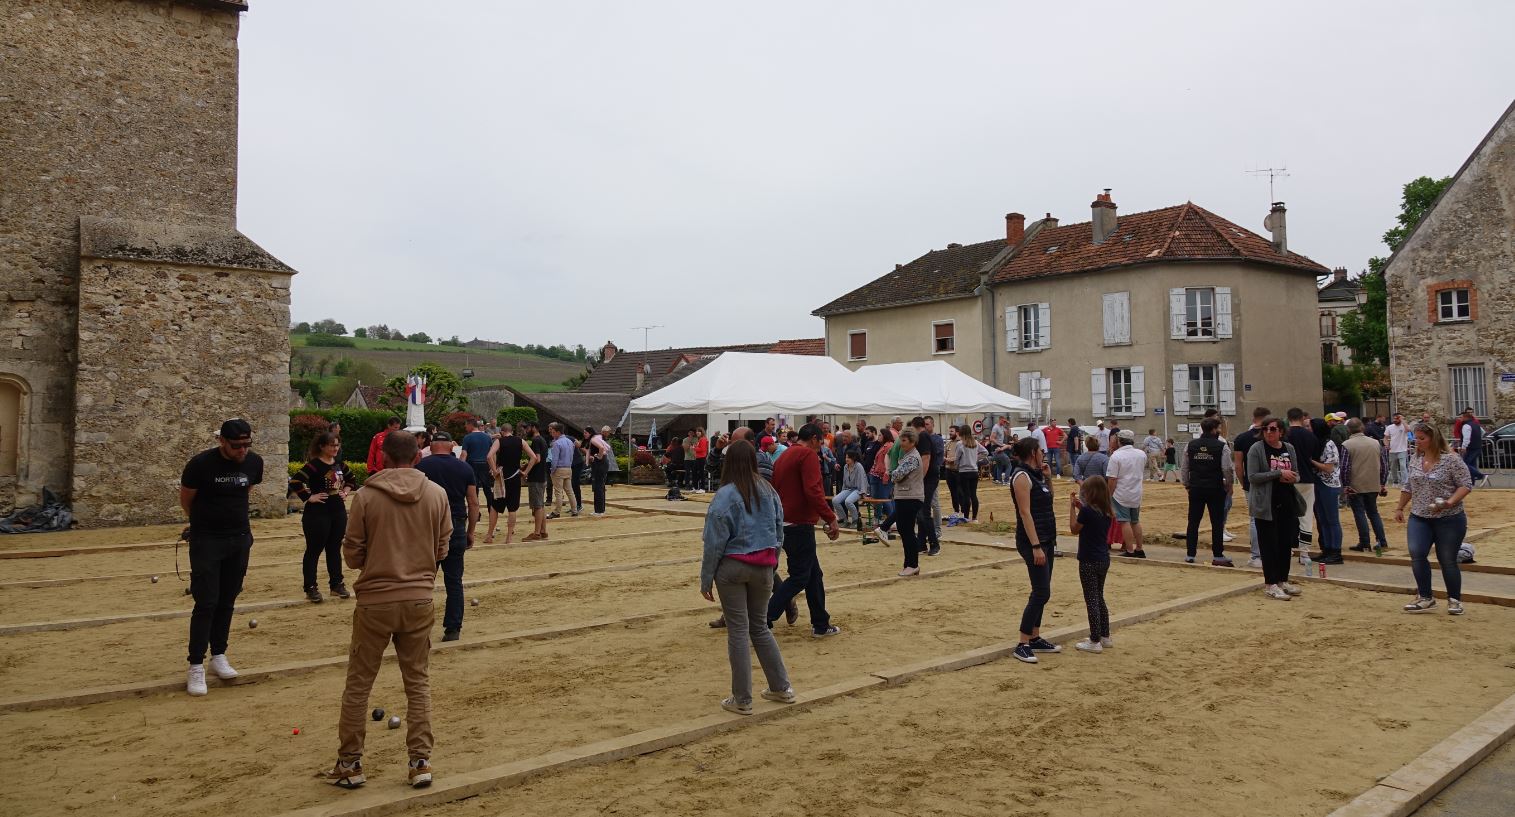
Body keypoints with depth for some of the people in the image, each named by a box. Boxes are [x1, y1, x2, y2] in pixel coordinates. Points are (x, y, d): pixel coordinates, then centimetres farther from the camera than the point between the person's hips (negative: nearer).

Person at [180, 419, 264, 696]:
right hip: (206, 541, -4)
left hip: (240, 539, 4)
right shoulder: (200, 464, -17)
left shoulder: (254, 462, -4)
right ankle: (196, 666, 2)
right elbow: (185, 500, 0)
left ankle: (219, 656, 23)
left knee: (227, 601, 10)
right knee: (206, 603, -6)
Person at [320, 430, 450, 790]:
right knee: (418, 682, 14)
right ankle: (420, 762, 14)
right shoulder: (437, 494, -3)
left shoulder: (366, 496, -10)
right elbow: (442, 551, 4)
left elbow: (352, 555, -3)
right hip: (419, 600, 2)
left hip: (375, 601, -2)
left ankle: (350, 764, 22)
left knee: (358, 684, 13)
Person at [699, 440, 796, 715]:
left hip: (732, 568, -5)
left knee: (738, 631, 4)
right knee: (760, 627, 19)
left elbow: (715, 541, -12)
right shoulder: (768, 490, 3)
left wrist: (706, 579, -6)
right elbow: (779, 530, 9)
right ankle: (781, 687, 24)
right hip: (763, 567, 5)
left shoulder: (726, 494, -12)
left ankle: (742, 700, 11)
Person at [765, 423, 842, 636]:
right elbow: (813, 491, -22)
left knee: (814, 573, 16)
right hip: (800, 525, -10)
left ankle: (821, 625, 22)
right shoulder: (809, 455, -11)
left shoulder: (784, 456, 16)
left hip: (784, 522, 10)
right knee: (799, 577, -4)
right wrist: (831, 519, -19)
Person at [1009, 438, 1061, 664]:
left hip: (1046, 539, 9)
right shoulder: (1022, 476, -14)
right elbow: (1025, 512, -20)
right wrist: (1036, 546, -24)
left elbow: (1048, 500, 27)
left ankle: (1035, 638, 20)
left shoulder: (1035, 474, 12)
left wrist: (1048, 477, 11)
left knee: (1041, 592, 12)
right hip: (1032, 541, -9)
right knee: (1042, 592, -10)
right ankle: (1022, 645, -6)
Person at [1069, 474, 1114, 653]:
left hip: (1089, 562, -8)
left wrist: (1072, 506, -2)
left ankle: (1095, 642, 2)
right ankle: (1105, 637, 26)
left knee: (1091, 600, -2)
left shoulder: (1087, 511, -18)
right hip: (1104, 559, 8)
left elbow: (1074, 529, -6)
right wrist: (1080, 507, 12)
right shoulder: (1107, 512, 4)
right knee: (1099, 598, 19)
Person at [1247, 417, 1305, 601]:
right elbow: (1252, 477, -13)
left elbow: (1296, 475, 16)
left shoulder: (1289, 448, 9)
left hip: (1288, 503, 5)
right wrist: (1279, 473, -18)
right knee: (1269, 545, -2)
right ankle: (1270, 584, 5)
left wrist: (1292, 478, -8)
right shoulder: (1256, 449, -7)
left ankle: (1282, 580, 22)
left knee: (1286, 543, 10)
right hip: (1266, 504, -5)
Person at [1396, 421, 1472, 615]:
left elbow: (1466, 485, -12)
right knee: (1416, 554, -12)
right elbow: (1408, 487, 18)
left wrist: (1450, 502, -25)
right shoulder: (1415, 460, 8)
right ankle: (1425, 598, -1)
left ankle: (1454, 600, 20)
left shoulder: (1450, 460, -10)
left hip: (1449, 519, -4)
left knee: (1447, 560, 2)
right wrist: (1399, 508, 20)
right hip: (1419, 518, 4)